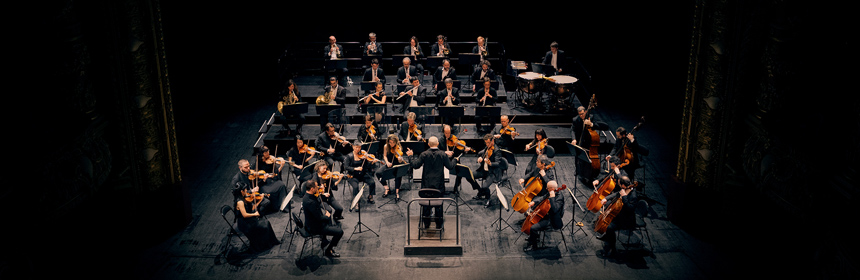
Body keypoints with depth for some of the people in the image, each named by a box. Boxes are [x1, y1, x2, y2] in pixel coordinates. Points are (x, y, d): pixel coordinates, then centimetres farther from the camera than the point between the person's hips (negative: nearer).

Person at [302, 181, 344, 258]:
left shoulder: (307, 196, -2)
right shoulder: (310, 202, -34)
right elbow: (320, 218, -28)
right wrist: (327, 216, -9)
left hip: (311, 223, 11)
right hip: (315, 228, -11)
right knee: (339, 232, -11)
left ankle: (325, 242, 39)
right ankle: (328, 250, 6)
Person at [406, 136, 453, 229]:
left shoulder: (424, 154, -9)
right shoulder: (443, 154, -8)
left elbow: (415, 165, -10)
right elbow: (450, 167, -3)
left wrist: (411, 156, 4)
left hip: (427, 184, 0)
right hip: (439, 184, 0)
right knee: (438, 204, 11)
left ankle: (426, 223, 21)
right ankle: (439, 224, 16)